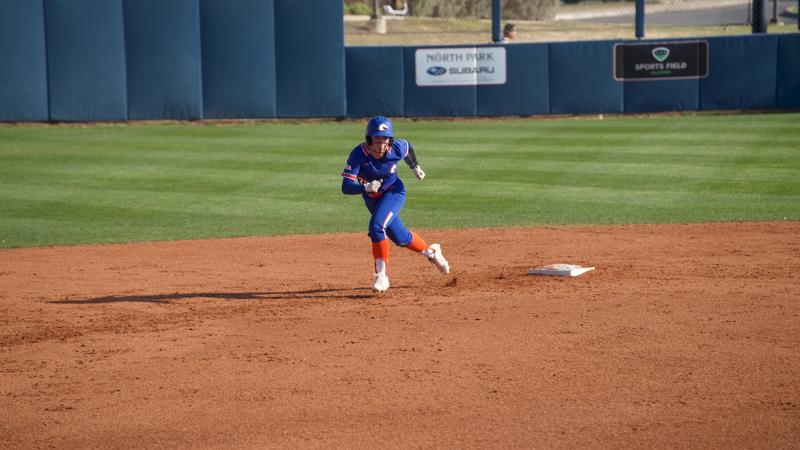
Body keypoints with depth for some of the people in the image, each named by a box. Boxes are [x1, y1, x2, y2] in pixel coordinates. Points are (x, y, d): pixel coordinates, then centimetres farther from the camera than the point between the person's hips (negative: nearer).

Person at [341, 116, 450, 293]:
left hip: (394, 193, -2)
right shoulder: (358, 154, -30)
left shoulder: (396, 149, -25)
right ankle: (430, 251, 44)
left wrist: (415, 167, 9)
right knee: (400, 238, 15)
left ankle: (381, 276, -20)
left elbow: (407, 147, 3)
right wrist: (366, 187, -51)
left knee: (376, 225, -28)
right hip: (372, 199, 2)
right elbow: (346, 187, -35)